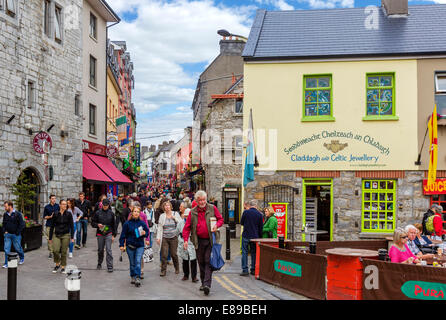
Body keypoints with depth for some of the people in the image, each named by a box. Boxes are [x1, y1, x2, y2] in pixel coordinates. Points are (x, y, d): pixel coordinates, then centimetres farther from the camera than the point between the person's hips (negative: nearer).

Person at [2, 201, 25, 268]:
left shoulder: (17, 214, -10)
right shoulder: (5, 214, 7)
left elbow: (22, 224, -9)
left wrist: (17, 233, -11)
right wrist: (4, 231, 5)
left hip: (16, 235, -4)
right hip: (7, 235, 4)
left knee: (18, 248, 7)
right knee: (6, 249, -2)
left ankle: (22, 259, 32)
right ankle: (6, 263, 4)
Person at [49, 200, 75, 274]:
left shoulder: (68, 214, -1)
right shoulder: (56, 214, 1)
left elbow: (72, 226, 0)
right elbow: (52, 226, 7)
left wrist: (72, 237, -6)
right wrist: (50, 237, 7)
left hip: (66, 235, 0)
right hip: (56, 235, 0)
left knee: (64, 252, 2)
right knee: (55, 250, -15)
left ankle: (63, 267, 18)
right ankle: (57, 264, 10)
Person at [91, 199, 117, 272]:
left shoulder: (111, 213, 3)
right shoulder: (98, 213, 1)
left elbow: (113, 225, 8)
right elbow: (92, 223, 6)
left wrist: (113, 235, 5)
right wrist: (97, 225, -15)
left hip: (108, 234, -1)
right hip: (100, 234, 1)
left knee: (108, 250, -8)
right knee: (100, 250, 13)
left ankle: (110, 267, -5)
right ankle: (99, 264, 34)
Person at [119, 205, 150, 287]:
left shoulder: (142, 223, 1)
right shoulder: (127, 223, -2)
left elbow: (147, 231, 10)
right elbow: (123, 235, 2)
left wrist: (144, 233, -13)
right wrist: (121, 244, -2)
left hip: (140, 245, 0)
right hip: (130, 246, 0)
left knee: (138, 261, -11)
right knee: (132, 263, 10)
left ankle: (137, 278, -12)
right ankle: (133, 277, 24)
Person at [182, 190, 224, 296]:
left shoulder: (212, 208, 1)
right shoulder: (192, 212, 4)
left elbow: (220, 219, 9)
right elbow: (187, 227, 5)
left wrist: (217, 225, -14)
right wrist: (185, 239, -6)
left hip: (210, 240, -2)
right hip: (199, 241, 3)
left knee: (208, 262, -9)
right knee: (201, 263, 11)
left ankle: (207, 284, -14)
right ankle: (203, 283, 23)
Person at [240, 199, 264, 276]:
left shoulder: (245, 212, -7)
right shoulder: (259, 214, -2)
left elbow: (241, 223, 5)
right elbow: (261, 228, 4)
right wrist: (259, 237, 14)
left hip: (246, 236, -2)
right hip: (255, 237, 2)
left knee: (245, 253, 3)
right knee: (254, 253, 12)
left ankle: (245, 270, -1)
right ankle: (253, 269, 15)